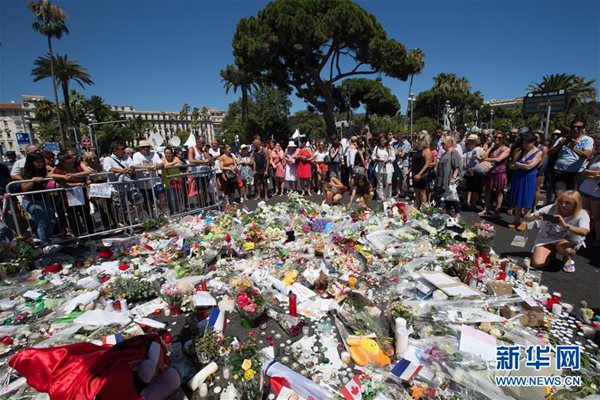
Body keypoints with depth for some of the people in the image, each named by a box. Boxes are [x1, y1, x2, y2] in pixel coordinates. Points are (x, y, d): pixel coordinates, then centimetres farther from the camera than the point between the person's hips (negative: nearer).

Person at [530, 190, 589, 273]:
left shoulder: (581, 214, -17)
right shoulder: (551, 208, -16)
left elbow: (585, 231, -37)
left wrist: (565, 226, -52)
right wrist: (535, 216, -38)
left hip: (567, 241, -1)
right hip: (546, 239, 1)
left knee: (564, 248, -38)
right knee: (538, 263, -17)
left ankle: (568, 258, 1)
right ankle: (551, 252, 18)